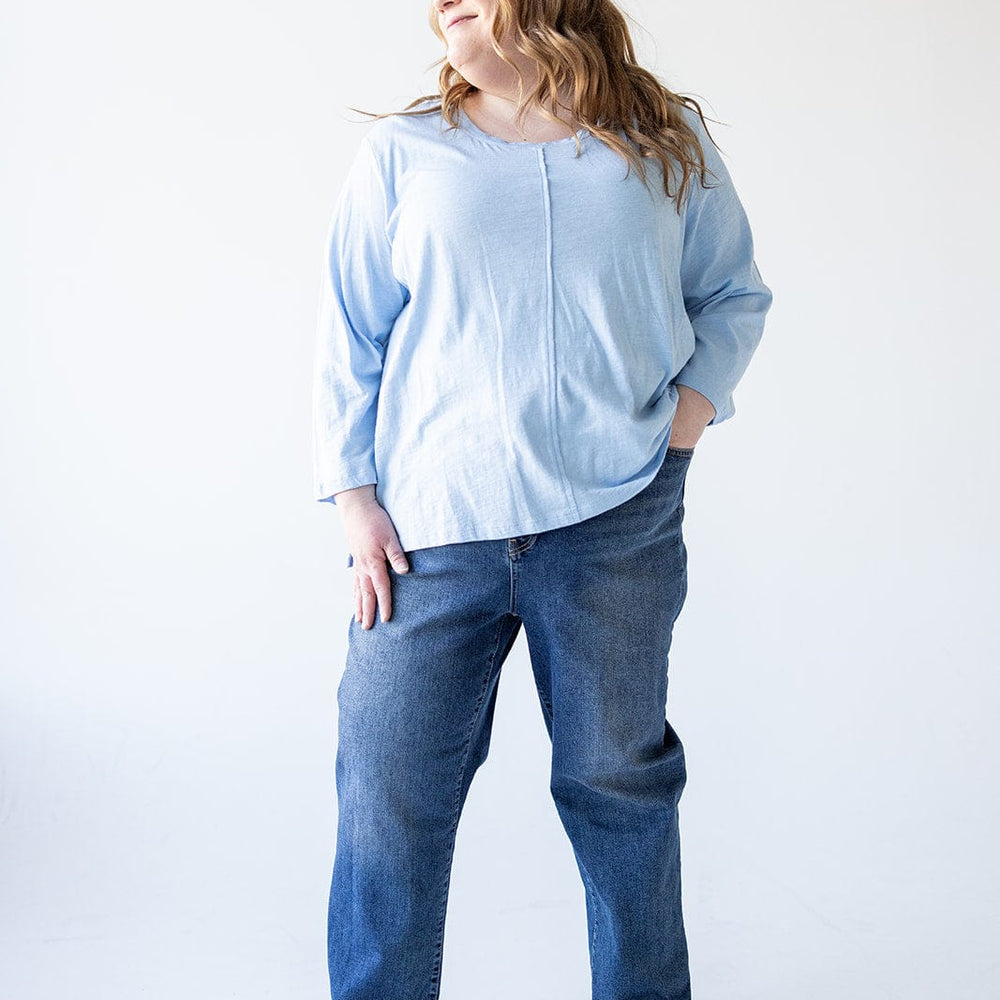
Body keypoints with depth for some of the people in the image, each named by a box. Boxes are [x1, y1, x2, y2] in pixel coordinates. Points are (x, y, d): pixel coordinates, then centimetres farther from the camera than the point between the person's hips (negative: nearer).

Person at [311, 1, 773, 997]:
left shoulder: (669, 143, 9)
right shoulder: (401, 151, 6)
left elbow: (735, 294, 19)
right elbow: (349, 336, 5)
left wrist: (694, 405, 2)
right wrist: (354, 497, -2)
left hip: (614, 522, 1)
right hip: (429, 530, 0)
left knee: (618, 781, 12)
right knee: (389, 792, 0)